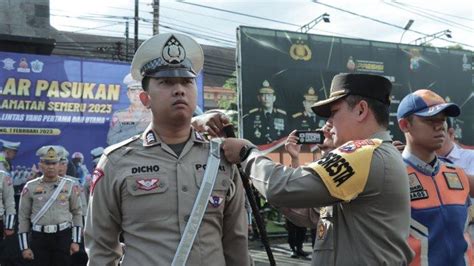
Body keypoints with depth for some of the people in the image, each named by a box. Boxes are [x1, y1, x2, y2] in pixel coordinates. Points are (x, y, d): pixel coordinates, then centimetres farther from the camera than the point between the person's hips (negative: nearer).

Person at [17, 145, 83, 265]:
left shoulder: (70, 186, 2)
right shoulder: (30, 187, 1)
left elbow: (77, 214, 6)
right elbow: (23, 217, 4)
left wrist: (76, 241, -1)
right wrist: (24, 246, 0)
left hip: (63, 237, 0)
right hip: (39, 237, 0)